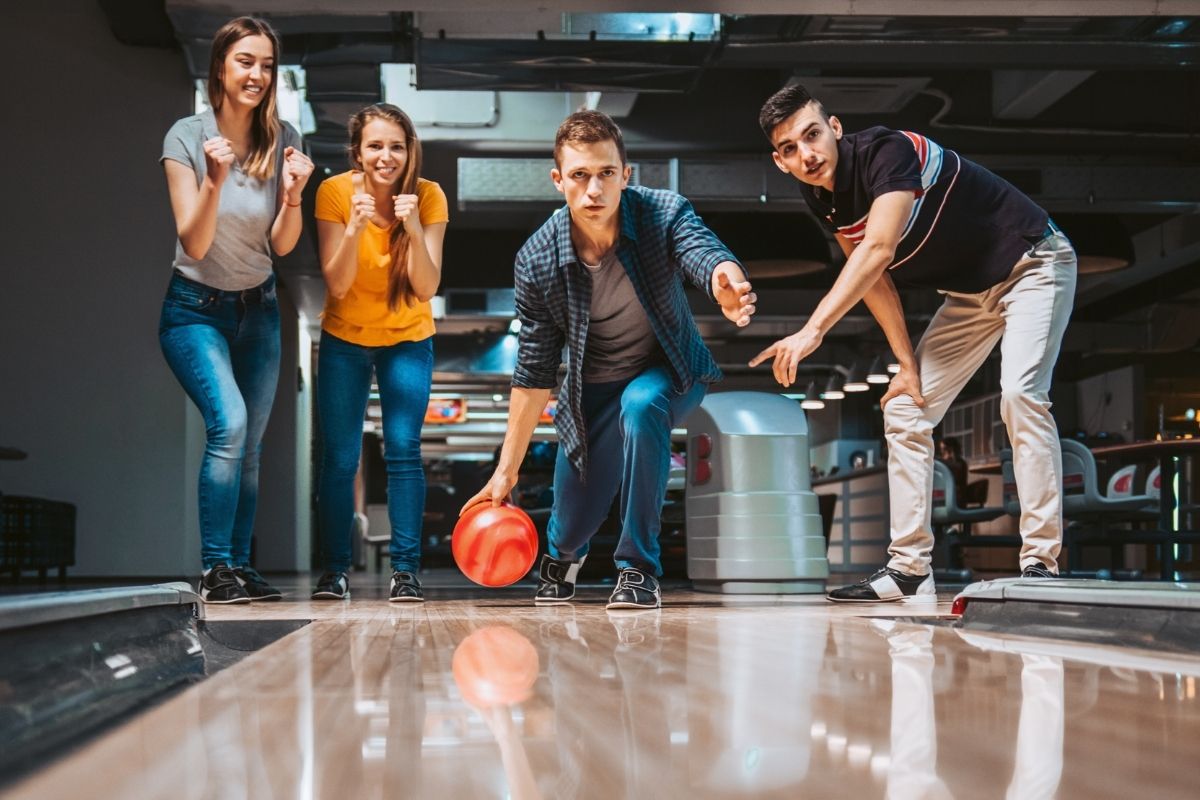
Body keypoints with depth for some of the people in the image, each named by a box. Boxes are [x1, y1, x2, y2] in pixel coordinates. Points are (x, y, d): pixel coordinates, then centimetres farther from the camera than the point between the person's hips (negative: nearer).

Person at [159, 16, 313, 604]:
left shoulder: (282, 141, -3)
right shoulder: (187, 137, -12)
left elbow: (282, 247, -4)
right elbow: (194, 245, -16)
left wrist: (292, 195, -23)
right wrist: (214, 181, -31)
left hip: (258, 310, 4)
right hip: (196, 308, -4)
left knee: (250, 447, 4)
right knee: (229, 423, -22)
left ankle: (239, 567, 14)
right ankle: (215, 570, -16)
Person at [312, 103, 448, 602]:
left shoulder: (428, 196, -16)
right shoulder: (335, 192, -17)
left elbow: (427, 288, -22)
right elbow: (336, 285, -20)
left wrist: (414, 230, -37)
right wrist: (354, 230, -35)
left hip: (408, 340, 0)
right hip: (344, 340, 0)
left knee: (403, 449, -10)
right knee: (340, 456, -2)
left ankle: (405, 569, -3)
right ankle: (334, 570, 9)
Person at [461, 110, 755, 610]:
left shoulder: (664, 214, -26)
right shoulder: (537, 261, -22)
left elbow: (705, 254, -47)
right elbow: (534, 373, -13)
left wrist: (727, 286, -73)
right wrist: (506, 470, -13)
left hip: (669, 372, -2)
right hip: (592, 390, 2)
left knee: (640, 402, -37)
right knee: (572, 527, 7)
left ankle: (640, 569, -20)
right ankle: (562, 556, 50)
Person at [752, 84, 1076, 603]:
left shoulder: (888, 151, -29)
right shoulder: (820, 197, -5)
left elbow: (878, 251, -42)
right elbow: (871, 279, 3)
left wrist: (812, 331, -49)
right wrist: (907, 362, -2)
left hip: (1032, 265, -8)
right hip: (969, 293, 8)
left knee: (1020, 393, -27)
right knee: (904, 410, 2)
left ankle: (1041, 563, -23)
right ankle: (908, 569, 7)